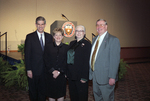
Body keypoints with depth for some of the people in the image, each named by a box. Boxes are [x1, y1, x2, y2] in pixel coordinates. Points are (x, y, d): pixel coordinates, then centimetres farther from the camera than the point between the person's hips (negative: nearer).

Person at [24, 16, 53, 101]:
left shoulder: (49, 37, 5)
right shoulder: (30, 37, -4)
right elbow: (27, 54, -6)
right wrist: (28, 69, -11)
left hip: (45, 70, 2)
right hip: (33, 70, -2)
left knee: (43, 90, 14)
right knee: (33, 91, 12)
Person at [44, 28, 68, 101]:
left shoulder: (66, 47, 2)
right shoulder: (48, 47, 3)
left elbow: (67, 62, -3)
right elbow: (46, 61, -1)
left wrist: (59, 71, -13)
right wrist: (53, 71, -12)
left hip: (61, 75, 0)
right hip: (50, 74, 0)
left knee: (61, 94, 8)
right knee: (51, 93, 9)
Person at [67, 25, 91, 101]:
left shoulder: (87, 44, -8)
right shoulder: (72, 43, 12)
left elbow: (87, 61, -13)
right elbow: (68, 58, 13)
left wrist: (84, 77, -17)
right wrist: (67, 73, 8)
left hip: (80, 75, -6)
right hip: (71, 75, 6)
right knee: (73, 95, 16)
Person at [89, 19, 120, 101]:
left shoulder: (113, 40, -12)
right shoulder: (95, 39, 13)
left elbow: (115, 60, -17)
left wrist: (112, 77, -21)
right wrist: (91, 72, 15)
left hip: (105, 77, -7)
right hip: (94, 76, 7)